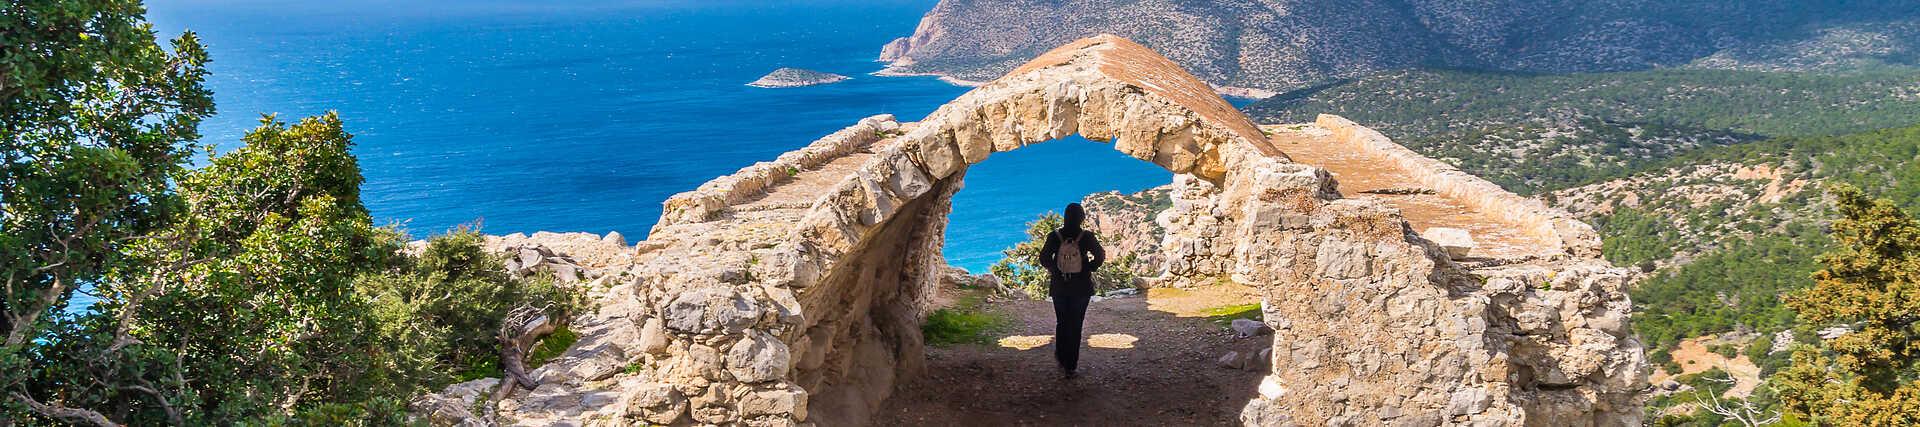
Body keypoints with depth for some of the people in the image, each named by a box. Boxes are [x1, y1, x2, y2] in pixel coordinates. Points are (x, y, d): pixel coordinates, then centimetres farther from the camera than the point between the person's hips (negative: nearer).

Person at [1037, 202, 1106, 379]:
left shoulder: (1054, 237, -8)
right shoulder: (1087, 237, -11)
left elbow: (1044, 258, -8)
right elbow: (1100, 256, -11)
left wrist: (1054, 270, 8)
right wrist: (1089, 269, 3)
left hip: (1059, 286, 1)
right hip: (1081, 287, -1)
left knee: (1061, 323, 19)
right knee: (1075, 325, 7)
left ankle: (1062, 360, 22)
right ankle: (1071, 366, 9)